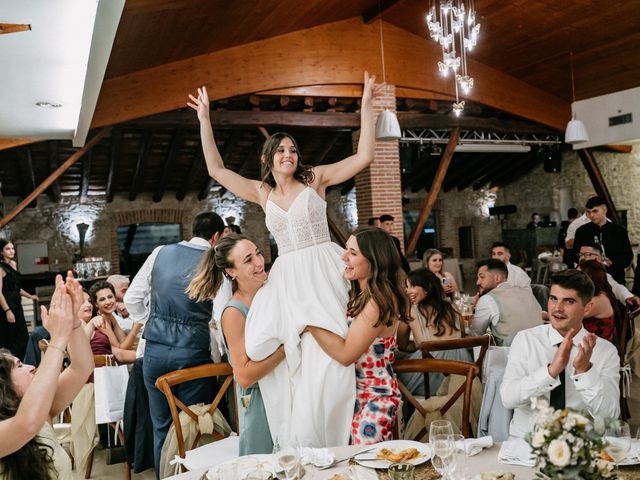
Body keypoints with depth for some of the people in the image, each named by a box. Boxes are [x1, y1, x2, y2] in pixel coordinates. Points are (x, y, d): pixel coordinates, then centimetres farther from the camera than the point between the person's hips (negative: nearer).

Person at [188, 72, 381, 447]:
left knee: (326, 359, -13)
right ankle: (298, 453, 9)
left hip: (324, 275, -3)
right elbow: (216, 169, 11)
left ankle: (323, 447, 2)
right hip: (287, 280, 3)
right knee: (292, 362, -5)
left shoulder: (315, 178, 7)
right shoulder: (262, 193, 14)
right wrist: (205, 118, 10)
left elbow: (364, 157, 0)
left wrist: (366, 106, -2)